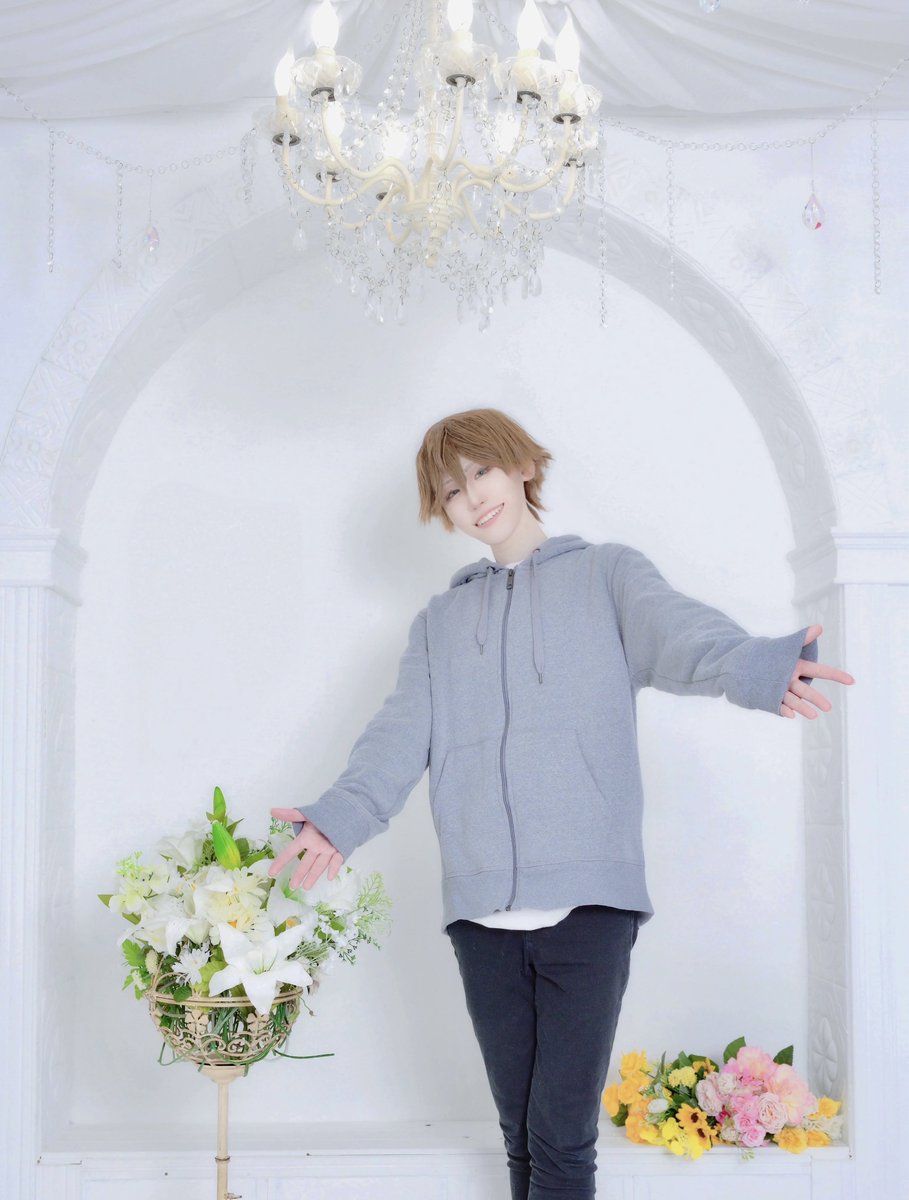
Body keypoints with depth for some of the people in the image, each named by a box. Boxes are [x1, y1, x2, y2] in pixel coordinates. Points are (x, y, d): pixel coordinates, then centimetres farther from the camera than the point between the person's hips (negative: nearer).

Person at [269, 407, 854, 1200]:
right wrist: (342, 818, -12)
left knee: (562, 1136, -8)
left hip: (588, 898, -3)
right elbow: (403, 733, 7)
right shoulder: (439, 622, 21)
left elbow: (675, 632, -11)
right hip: (481, 909, 4)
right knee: (521, 1133, 9)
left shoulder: (608, 575, 10)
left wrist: (752, 668, -34)